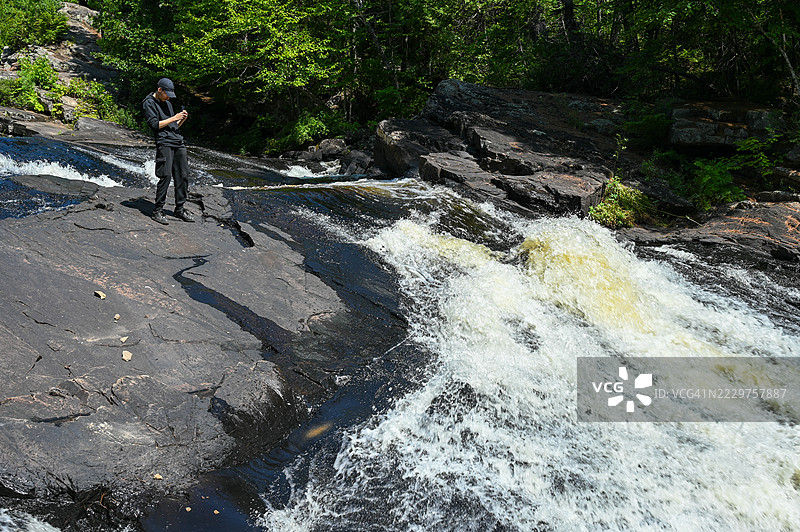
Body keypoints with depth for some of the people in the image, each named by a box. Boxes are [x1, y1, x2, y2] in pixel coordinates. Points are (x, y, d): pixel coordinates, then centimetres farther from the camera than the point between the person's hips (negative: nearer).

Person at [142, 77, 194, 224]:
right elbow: (154, 124, -10)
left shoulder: (167, 103, 25)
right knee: (166, 176, -13)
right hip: (164, 143, -8)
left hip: (179, 143, 8)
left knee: (183, 176, 4)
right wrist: (173, 118, -7)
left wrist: (182, 119, 8)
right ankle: (158, 211, -5)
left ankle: (179, 209, 13)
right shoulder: (149, 103, 1)